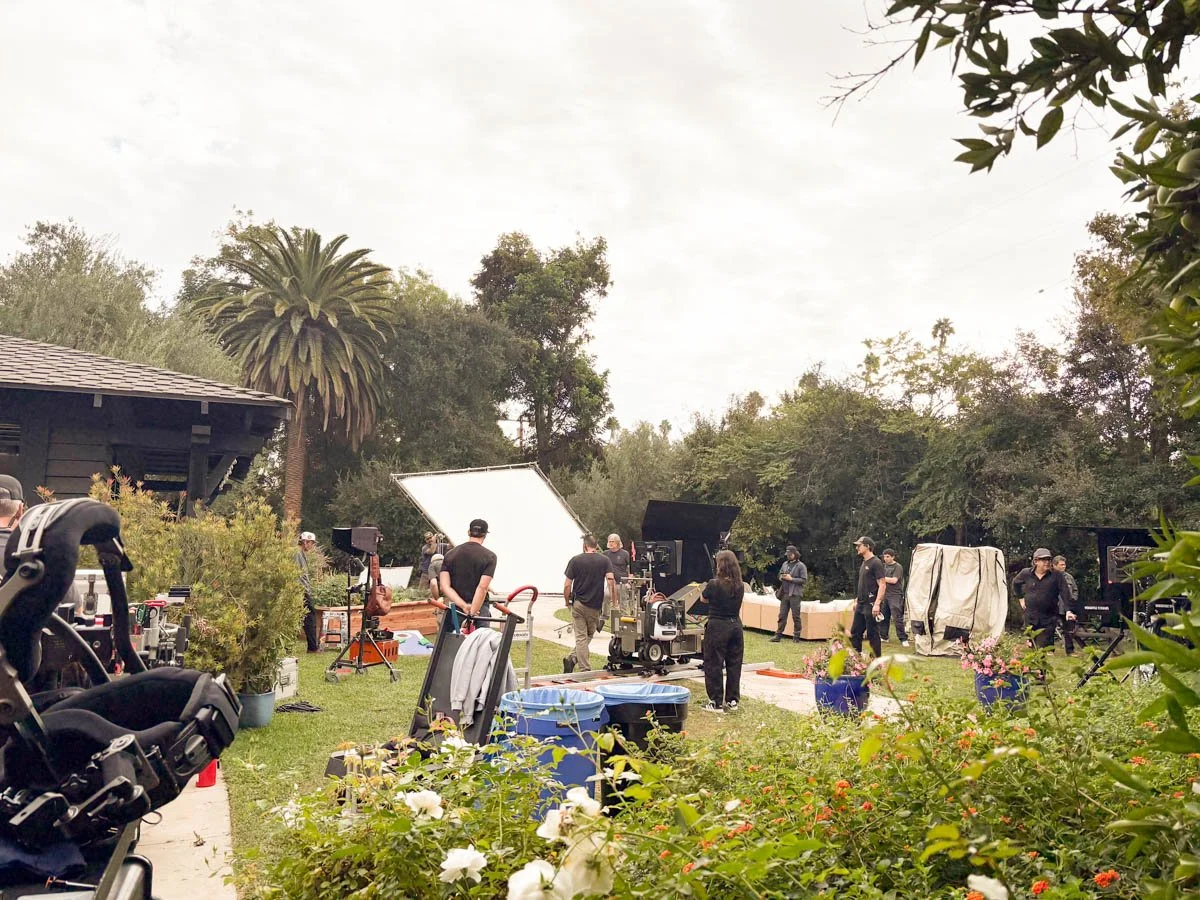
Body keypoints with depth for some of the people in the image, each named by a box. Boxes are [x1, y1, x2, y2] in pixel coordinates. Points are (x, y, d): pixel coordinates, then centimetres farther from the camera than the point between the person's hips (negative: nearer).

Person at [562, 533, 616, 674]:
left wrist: (567, 602, 9)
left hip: (578, 604, 0)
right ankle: (572, 658, 0)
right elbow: (611, 580, -13)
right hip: (595, 606, 1)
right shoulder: (604, 560, -1)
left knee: (581, 637, 4)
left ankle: (586, 669, -3)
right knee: (589, 634, 15)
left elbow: (567, 585, -5)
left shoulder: (575, 560, -2)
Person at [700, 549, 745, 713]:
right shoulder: (740, 586, -2)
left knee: (714, 665, 5)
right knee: (734, 664, 13)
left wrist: (705, 587, 22)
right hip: (735, 625, 5)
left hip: (717, 627, -5)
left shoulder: (714, 585, -15)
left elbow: (704, 598, 2)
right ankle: (732, 700, 20)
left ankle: (716, 702, 7)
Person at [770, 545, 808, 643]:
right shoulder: (785, 564, 13)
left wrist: (791, 579, -16)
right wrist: (782, 577, 0)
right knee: (782, 615, 6)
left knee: (795, 616, 0)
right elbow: (779, 575, 24)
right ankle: (778, 635, 9)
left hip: (795, 594, -5)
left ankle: (796, 636, 7)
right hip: (784, 593, 5)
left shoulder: (801, 566, -5)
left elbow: (804, 580, -10)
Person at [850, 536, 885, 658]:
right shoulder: (864, 563, 16)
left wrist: (877, 604, -24)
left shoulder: (876, 563, -12)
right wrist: (857, 600, 21)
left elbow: (882, 585, -17)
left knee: (872, 634, -4)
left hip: (871, 605, -9)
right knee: (854, 633, 11)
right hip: (861, 605, 9)